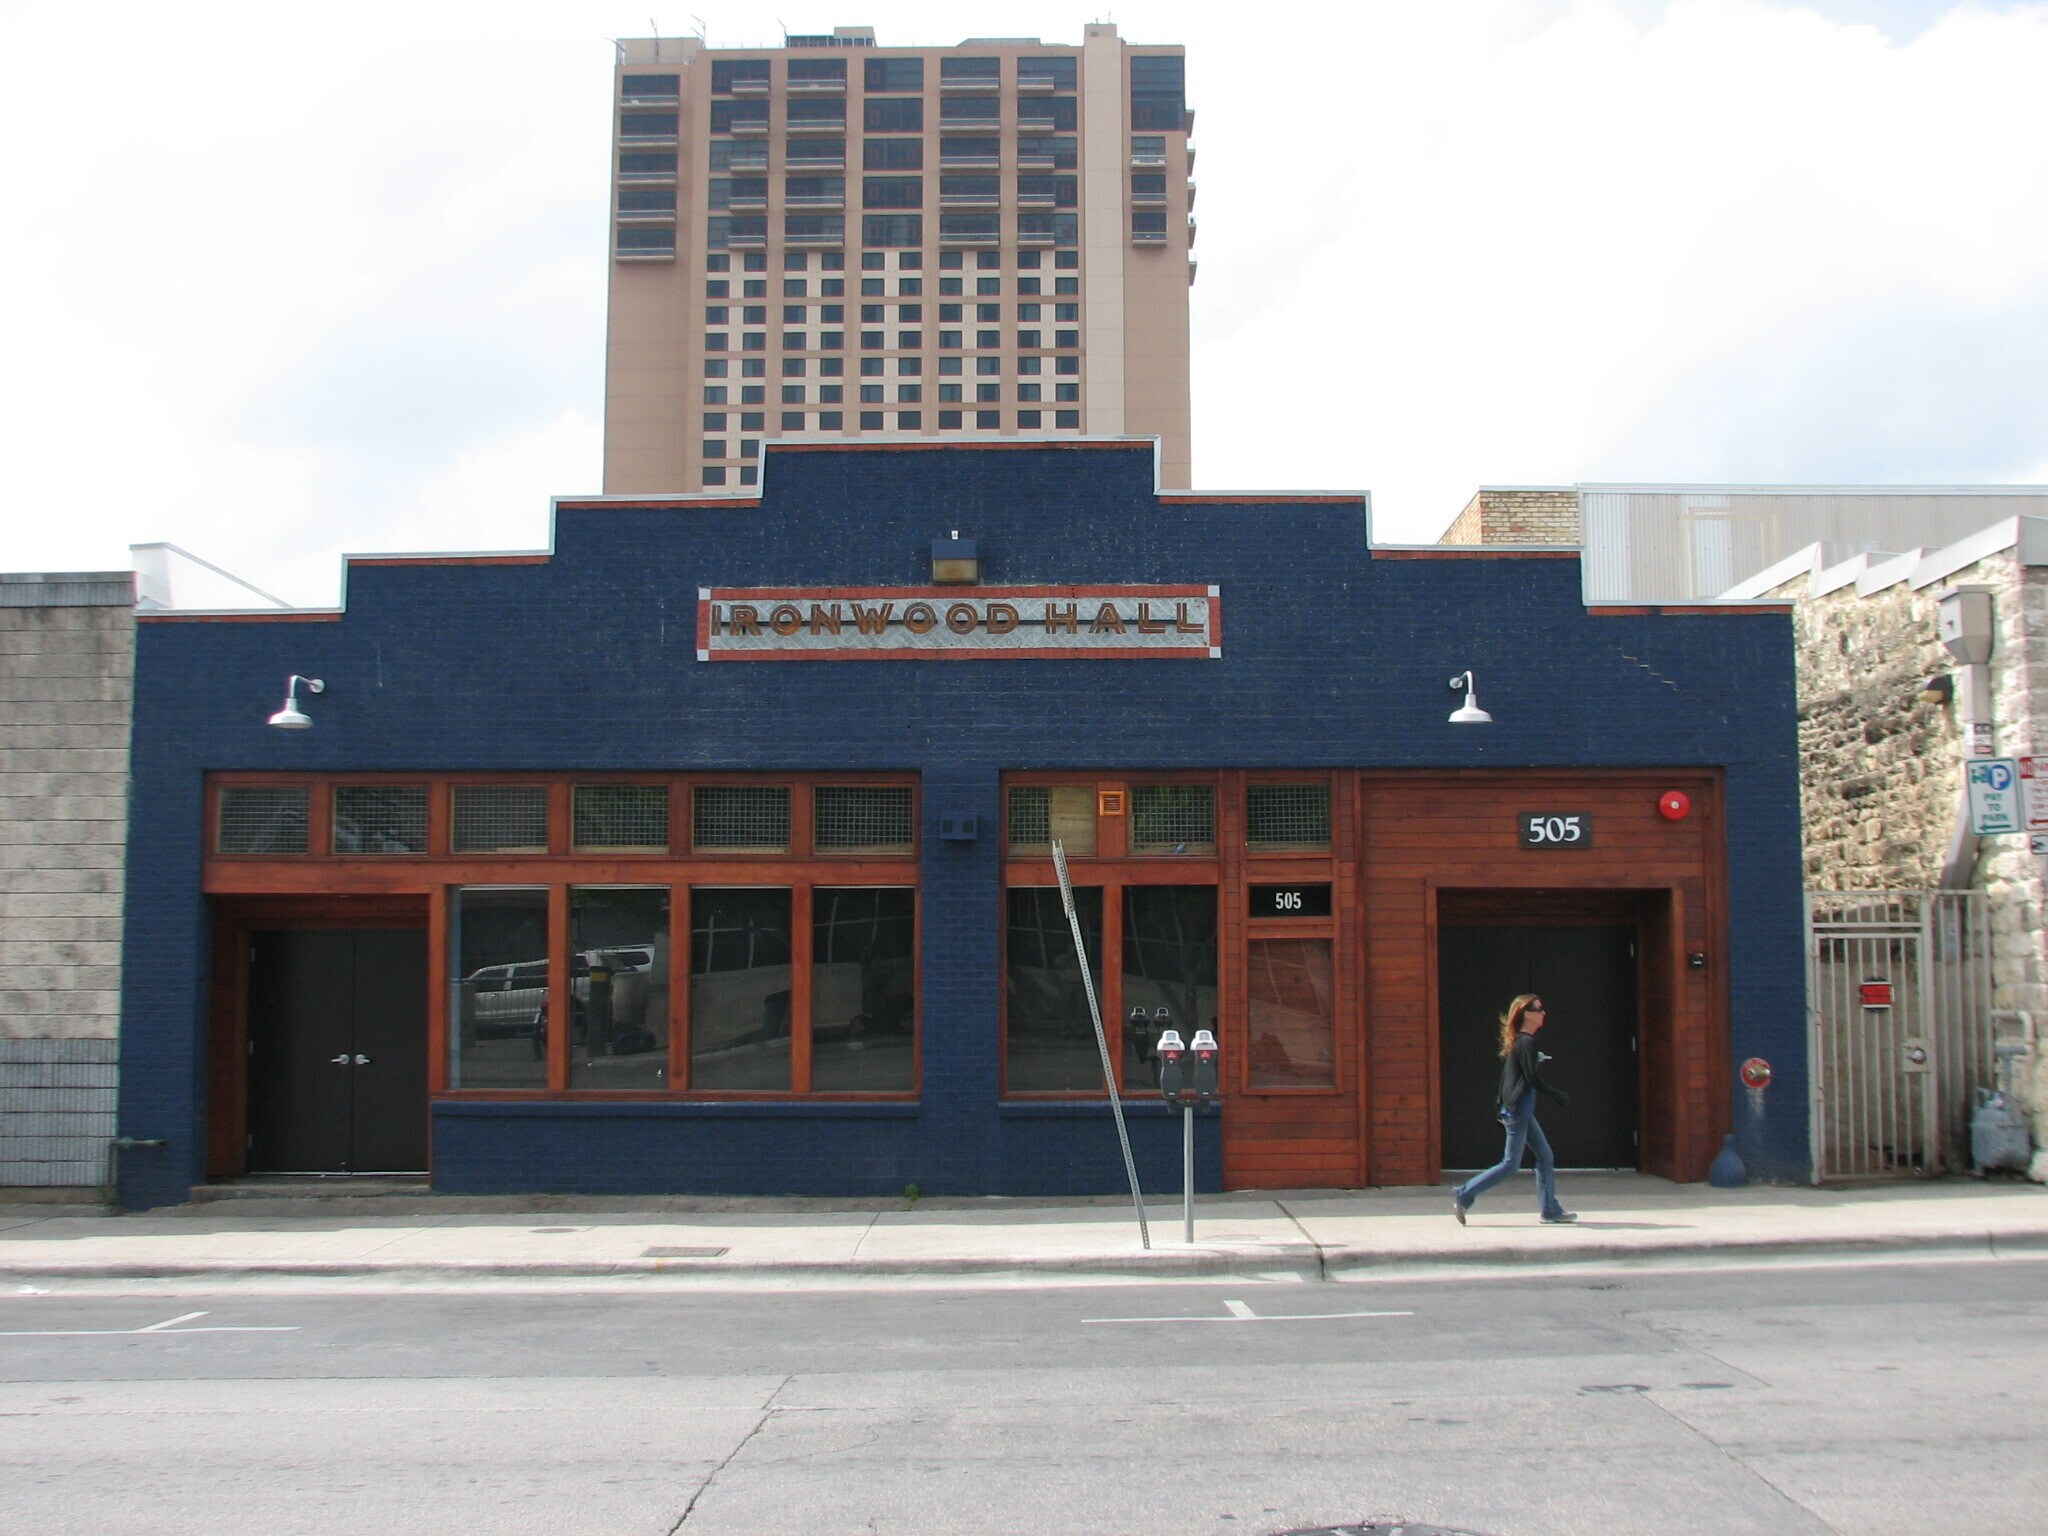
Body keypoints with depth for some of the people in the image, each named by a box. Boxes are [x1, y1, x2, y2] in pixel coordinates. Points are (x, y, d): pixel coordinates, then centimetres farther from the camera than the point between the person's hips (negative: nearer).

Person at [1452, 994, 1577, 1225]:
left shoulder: (1516, 1041, 12)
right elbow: (1533, 1080, -19)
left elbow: (1505, 1075, 17)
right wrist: (1560, 1097, -10)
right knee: (1511, 1164, -5)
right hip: (1519, 1110, -10)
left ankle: (1550, 1209, 13)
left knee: (1545, 1157, 11)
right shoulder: (1526, 1043, -16)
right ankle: (1463, 1196, -3)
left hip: (1521, 1111, 10)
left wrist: (1502, 1106, 20)